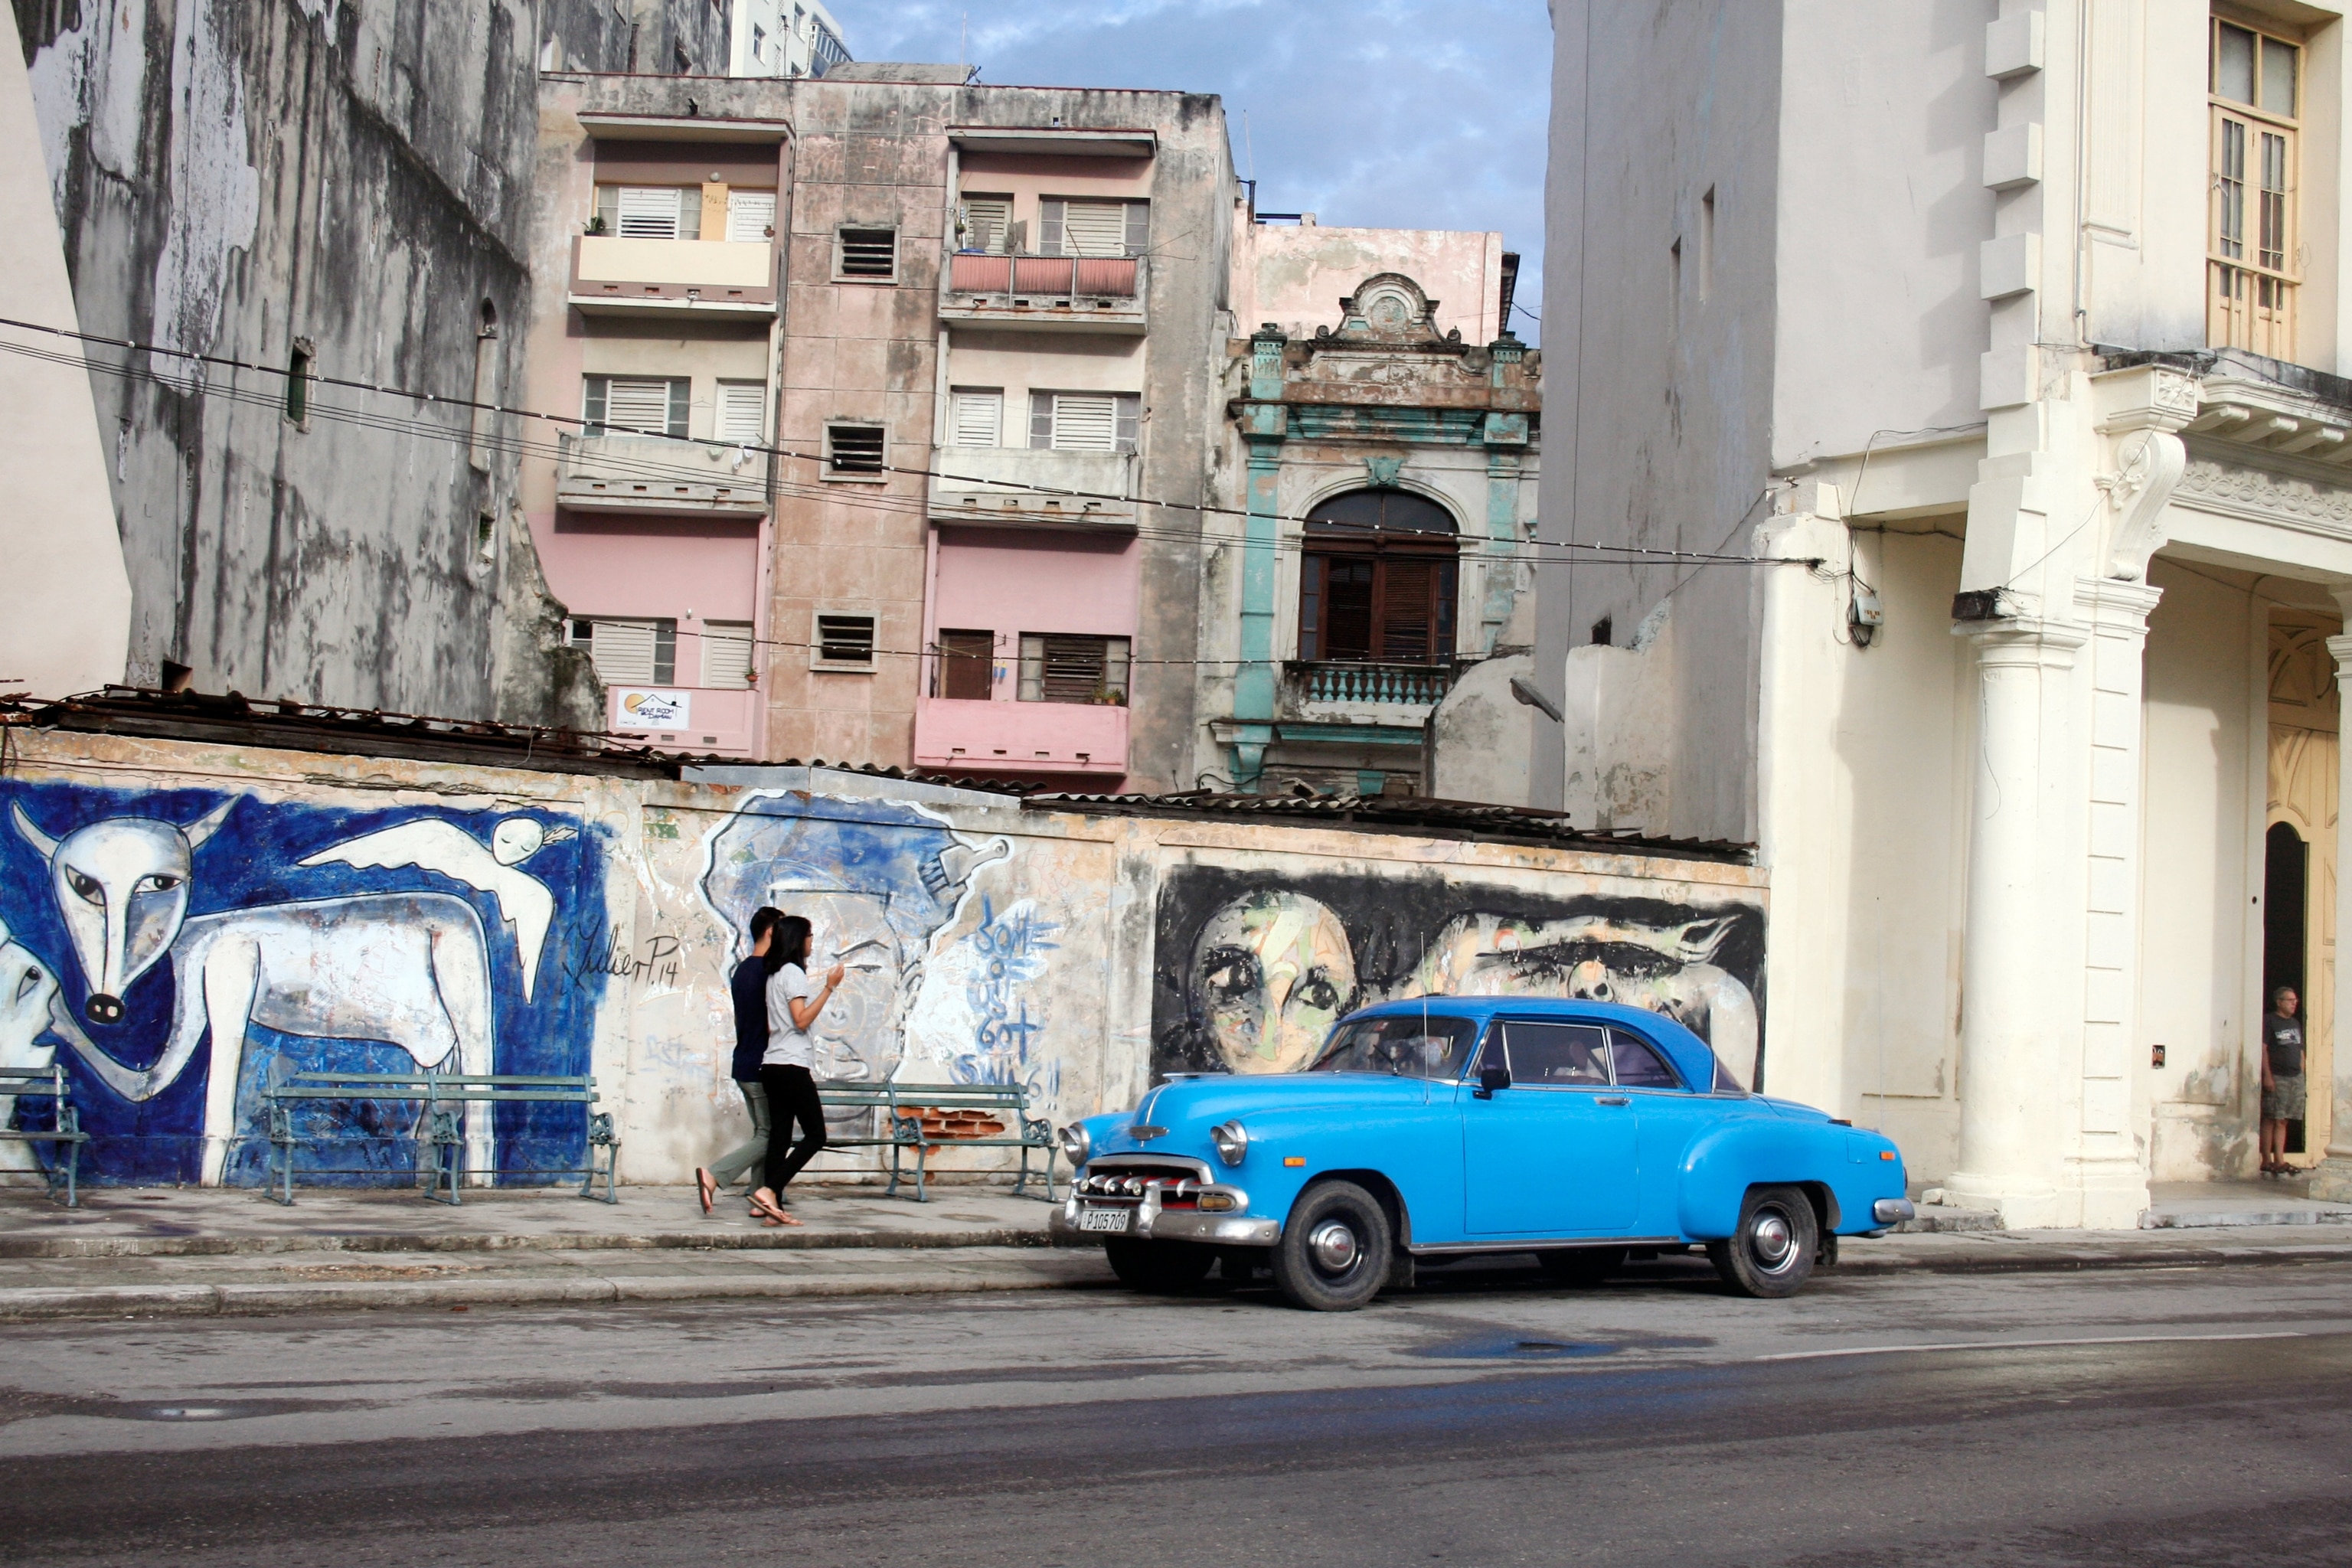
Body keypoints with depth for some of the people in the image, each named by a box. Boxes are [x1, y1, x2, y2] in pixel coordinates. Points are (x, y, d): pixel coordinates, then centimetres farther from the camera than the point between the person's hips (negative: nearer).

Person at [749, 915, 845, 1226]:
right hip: (792, 1065, -9)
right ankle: (769, 1191, -17)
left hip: (772, 1065, 9)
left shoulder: (774, 974, 18)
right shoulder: (793, 972, -8)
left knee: (780, 1136, 5)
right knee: (815, 1134, -7)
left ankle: (773, 1206, 0)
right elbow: (802, 1020, -16)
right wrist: (829, 988, -15)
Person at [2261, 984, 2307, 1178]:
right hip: (2276, 1078, -7)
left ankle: (2279, 1161, 6)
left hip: (2295, 1077, 7)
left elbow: (2300, 1051, 22)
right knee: (2271, 1120, -6)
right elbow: (2263, 1049, -10)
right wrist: (2267, 1075, -17)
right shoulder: (2269, 1022, -3)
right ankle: (2267, 1161, -4)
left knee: (2282, 1121, 6)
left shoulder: (2296, 1023, 19)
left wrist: (2302, 1074, 14)